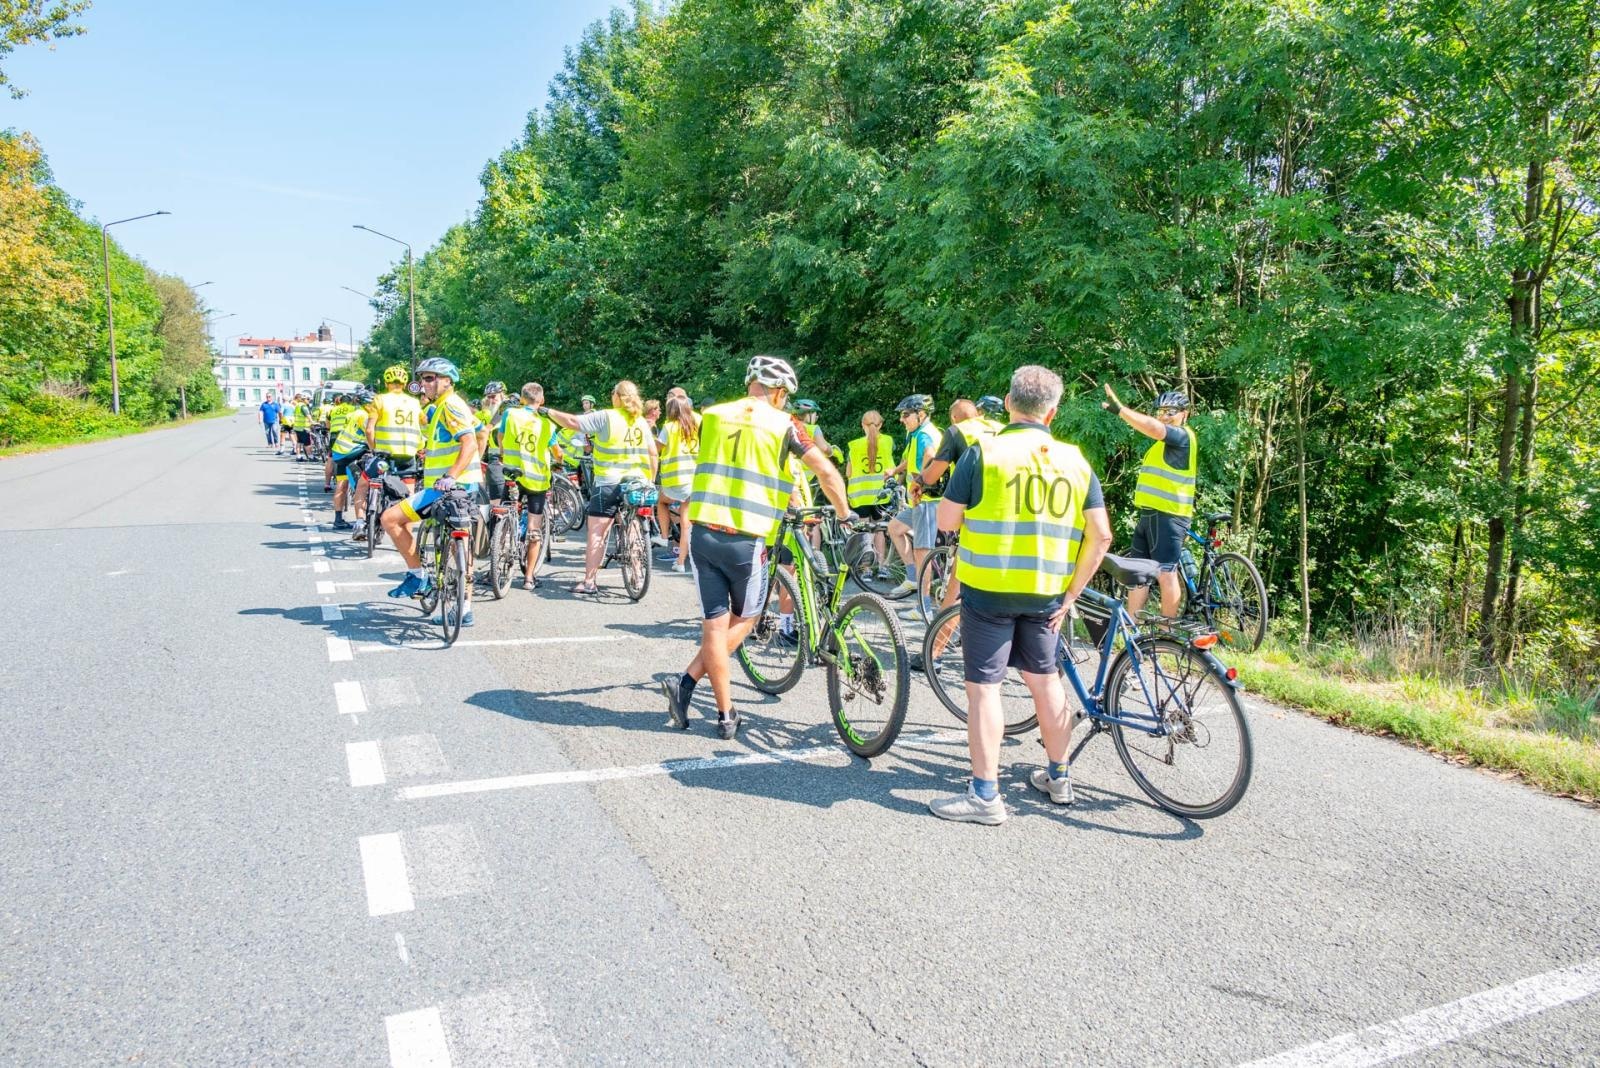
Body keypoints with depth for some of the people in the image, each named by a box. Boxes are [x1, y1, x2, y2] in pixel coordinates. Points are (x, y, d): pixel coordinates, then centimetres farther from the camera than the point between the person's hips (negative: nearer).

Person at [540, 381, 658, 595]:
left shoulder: (605, 417, -8)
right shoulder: (641, 422, 8)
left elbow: (572, 422, -8)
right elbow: (653, 453, 9)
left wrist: (548, 412, 6)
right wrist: (651, 481, 18)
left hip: (608, 483, -5)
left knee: (596, 534, -2)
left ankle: (589, 581, -5)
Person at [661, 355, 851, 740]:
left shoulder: (712, 415, 9)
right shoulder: (783, 424, -1)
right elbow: (827, 472, -1)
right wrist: (845, 515, 15)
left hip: (703, 532, 3)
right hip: (746, 539, -3)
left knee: (715, 625, 9)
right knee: (744, 619, 16)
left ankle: (726, 715, 10)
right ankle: (687, 682, 5)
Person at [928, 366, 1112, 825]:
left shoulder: (983, 452, -9)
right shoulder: (1075, 461, 3)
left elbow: (947, 521, -8)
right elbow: (1100, 536, 1)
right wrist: (1071, 593, 7)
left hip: (989, 588, -4)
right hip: (1046, 593, 5)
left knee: (983, 686, 2)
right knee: (1045, 679, 19)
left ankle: (984, 795, 5)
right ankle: (1058, 777, 32)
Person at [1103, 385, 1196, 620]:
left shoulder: (1183, 436, -9)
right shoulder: (1165, 442, 22)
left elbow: (1153, 427, -27)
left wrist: (1119, 409, -33)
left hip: (1168, 517, -10)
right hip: (1149, 514, 10)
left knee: (1165, 574, -6)